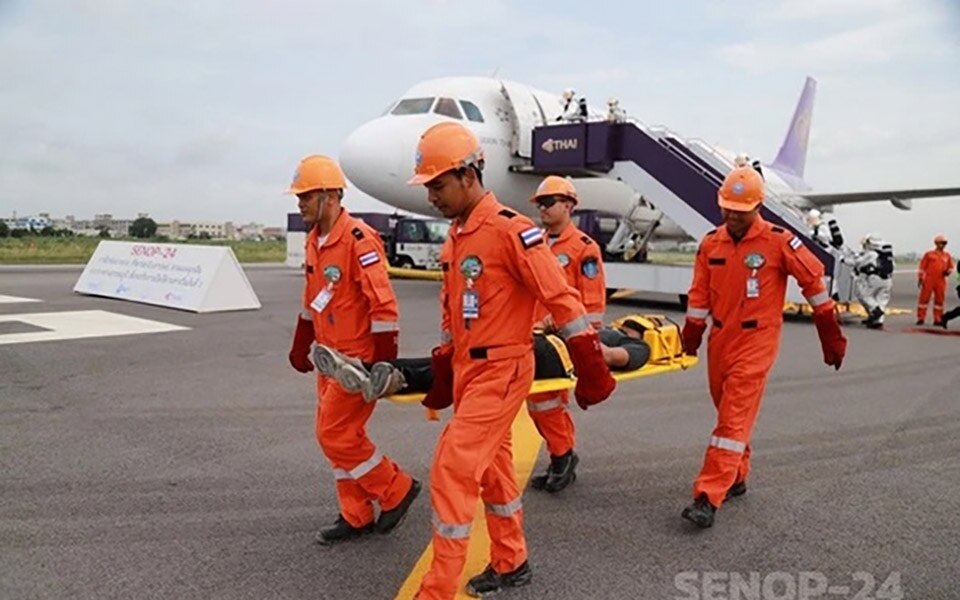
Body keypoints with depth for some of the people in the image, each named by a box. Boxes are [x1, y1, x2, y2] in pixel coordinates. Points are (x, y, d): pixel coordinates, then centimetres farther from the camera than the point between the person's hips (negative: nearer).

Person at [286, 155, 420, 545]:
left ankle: (397, 490, 14)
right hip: (331, 356, 9)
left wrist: (384, 362, -22)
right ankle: (356, 517, 26)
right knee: (338, 435, 13)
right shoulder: (314, 240, 9)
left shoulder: (358, 239, -19)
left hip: (356, 358, -9)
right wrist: (301, 346, 23)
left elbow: (383, 305, -22)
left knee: (336, 435, -5)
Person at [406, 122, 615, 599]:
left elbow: (560, 299, -17)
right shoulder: (455, 236, 10)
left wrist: (591, 372, -15)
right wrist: (442, 374, 20)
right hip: (468, 370, 9)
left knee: (453, 468, -9)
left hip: (501, 370, -9)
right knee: (492, 466, 18)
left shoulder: (511, 230, -17)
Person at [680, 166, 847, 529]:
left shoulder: (779, 242, -10)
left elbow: (813, 281, -2)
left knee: (734, 418, -10)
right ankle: (736, 478, 34)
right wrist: (691, 336, 6)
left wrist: (831, 335, 1)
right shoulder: (710, 243, 3)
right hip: (720, 339, 5)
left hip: (756, 342, -5)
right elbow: (699, 294, 9)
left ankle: (708, 498, -11)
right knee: (728, 412, 16)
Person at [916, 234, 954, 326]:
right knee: (924, 298, -3)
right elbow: (922, 267, 2)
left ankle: (937, 319, 13)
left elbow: (951, 267, 20)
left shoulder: (947, 255, 11)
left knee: (939, 300, 5)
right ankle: (921, 318, 3)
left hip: (941, 281, 3)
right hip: (928, 280, -3)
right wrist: (920, 278, -3)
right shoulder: (928, 254, 2)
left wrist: (948, 271, -3)